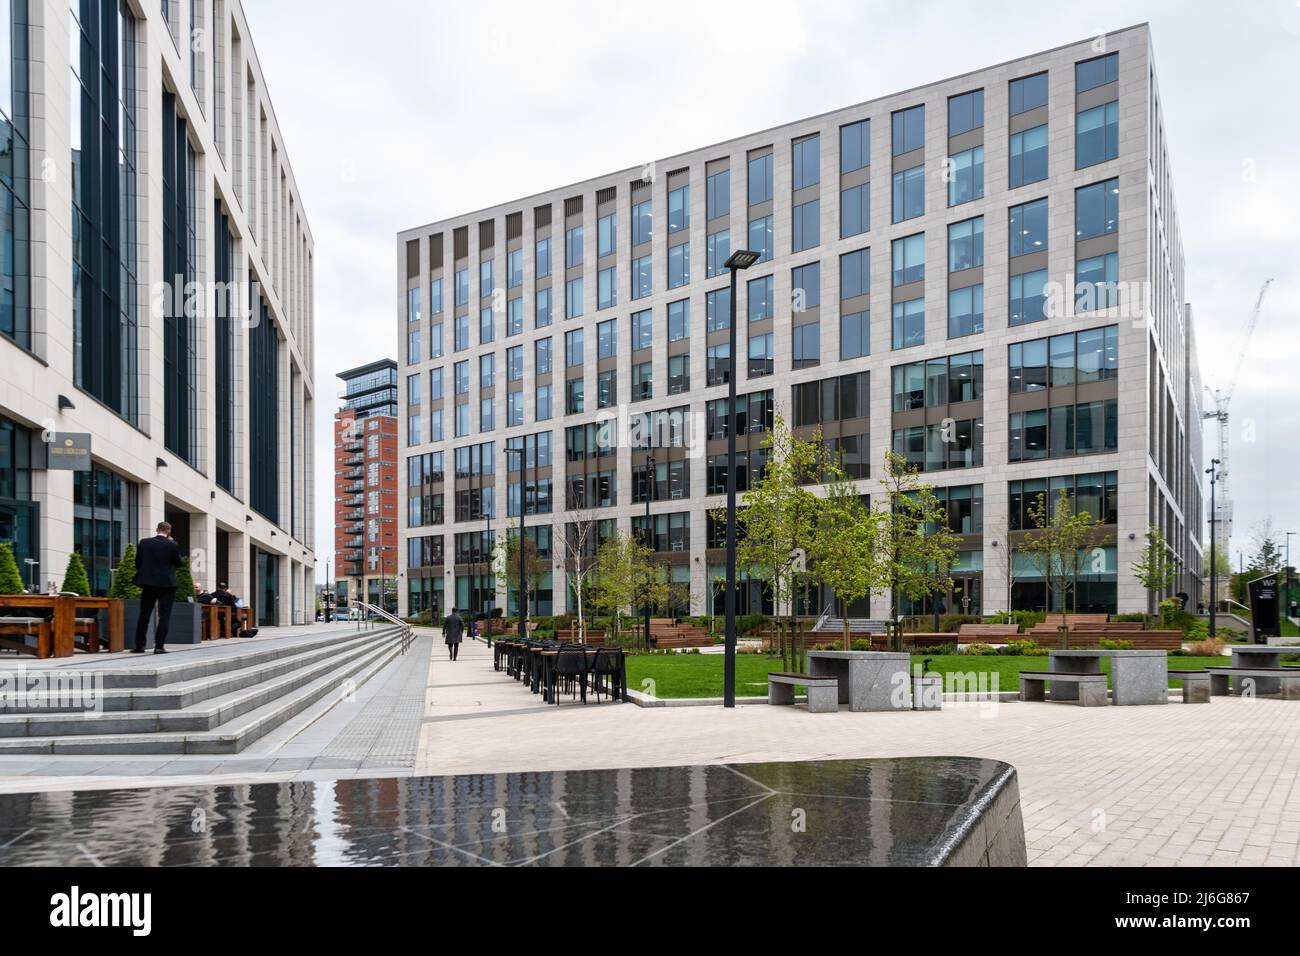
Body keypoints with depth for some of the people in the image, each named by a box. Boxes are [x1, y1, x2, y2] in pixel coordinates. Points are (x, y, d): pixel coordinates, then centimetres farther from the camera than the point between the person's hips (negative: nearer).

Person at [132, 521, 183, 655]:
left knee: (144, 615, 12)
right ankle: (159, 646, -6)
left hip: (148, 583, 3)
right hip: (166, 584, -3)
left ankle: (139, 645, 15)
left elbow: (137, 562, 5)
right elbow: (179, 563, 0)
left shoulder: (144, 543, 0)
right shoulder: (172, 545, -9)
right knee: (164, 616, 1)